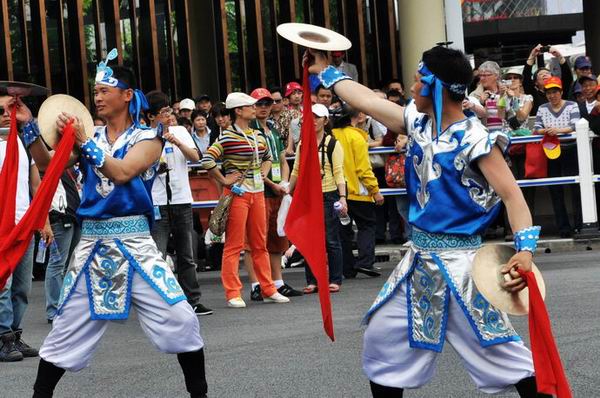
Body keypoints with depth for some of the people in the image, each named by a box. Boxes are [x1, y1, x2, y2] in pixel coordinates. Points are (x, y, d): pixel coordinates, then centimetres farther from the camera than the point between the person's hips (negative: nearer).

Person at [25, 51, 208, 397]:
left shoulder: (148, 138, -1)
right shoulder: (90, 138, 12)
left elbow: (122, 172, -18)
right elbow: (49, 164, 3)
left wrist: (84, 143, -21)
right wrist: (29, 127, -7)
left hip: (134, 241, -3)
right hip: (92, 242, 3)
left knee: (180, 319, -10)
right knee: (67, 327, 6)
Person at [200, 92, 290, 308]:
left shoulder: (258, 136, 12)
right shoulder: (228, 137, -11)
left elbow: (267, 157, 30)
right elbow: (207, 160, -20)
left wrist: (263, 174, 13)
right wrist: (224, 180, -13)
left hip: (257, 192, 7)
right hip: (237, 193, -7)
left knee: (260, 243, 12)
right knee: (234, 244, -4)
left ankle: (268, 290, 18)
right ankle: (233, 294, -1)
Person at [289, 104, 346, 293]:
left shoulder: (332, 144, -2)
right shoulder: (302, 144, 12)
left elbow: (338, 173, -7)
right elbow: (296, 171, 16)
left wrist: (342, 197, -15)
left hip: (328, 196, -4)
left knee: (331, 240, -1)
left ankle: (335, 280, 6)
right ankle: (312, 281, 10)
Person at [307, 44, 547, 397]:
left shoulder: (475, 139, -16)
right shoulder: (419, 124, 6)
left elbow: (511, 194, -20)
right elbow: (367, 100, 18)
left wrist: (526, 248, -32)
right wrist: (326, 73, 25)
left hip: (458, 260, -8)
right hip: (419, 258, 8)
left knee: (499, 349, -10)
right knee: (381, 339, 13)